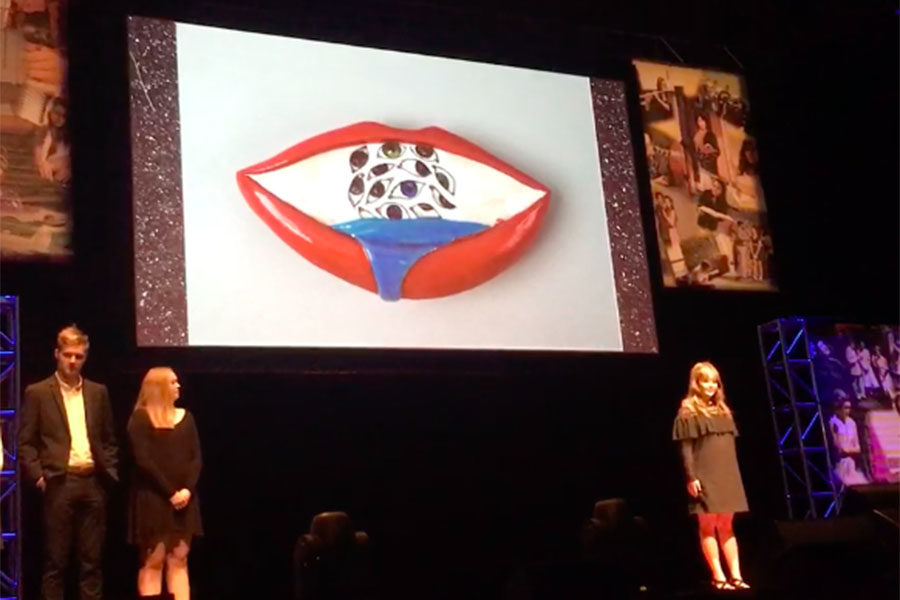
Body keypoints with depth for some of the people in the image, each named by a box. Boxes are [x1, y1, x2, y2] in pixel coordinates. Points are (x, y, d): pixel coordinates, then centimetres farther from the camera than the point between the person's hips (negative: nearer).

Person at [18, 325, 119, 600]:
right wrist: (37, 475, -10)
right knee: (55, 560, 1)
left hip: (93, 483, 3)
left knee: (92, 560, 5)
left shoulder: (98, 392, 13)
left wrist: (110, 472, 5)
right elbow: (25, 442, 0)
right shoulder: (38, 392, 3)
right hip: (59, 483, -3)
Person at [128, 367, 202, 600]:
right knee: (153, 561, -3)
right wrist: (170, 492, -14)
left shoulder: (185, 417, 13)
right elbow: (143, 461, -11)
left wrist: (187, 489, -9)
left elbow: (196, 457, 7)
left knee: (179, 559, 3)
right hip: (152, 499, -5)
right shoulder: (140, 418, -3)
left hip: (183, 500, 5)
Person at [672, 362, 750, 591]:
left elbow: (730, 447, 15)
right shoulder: (688, 412, -4)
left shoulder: (723, 411, 14)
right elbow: (686, 449, -10)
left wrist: (734, 475, 11)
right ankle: (718, 577, -1)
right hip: (704, 477, -6)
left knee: (727, 526, 7)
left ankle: (736, 575, 8)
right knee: (708, 526, -3)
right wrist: (691, 477, -17)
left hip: (726, 476, 6)